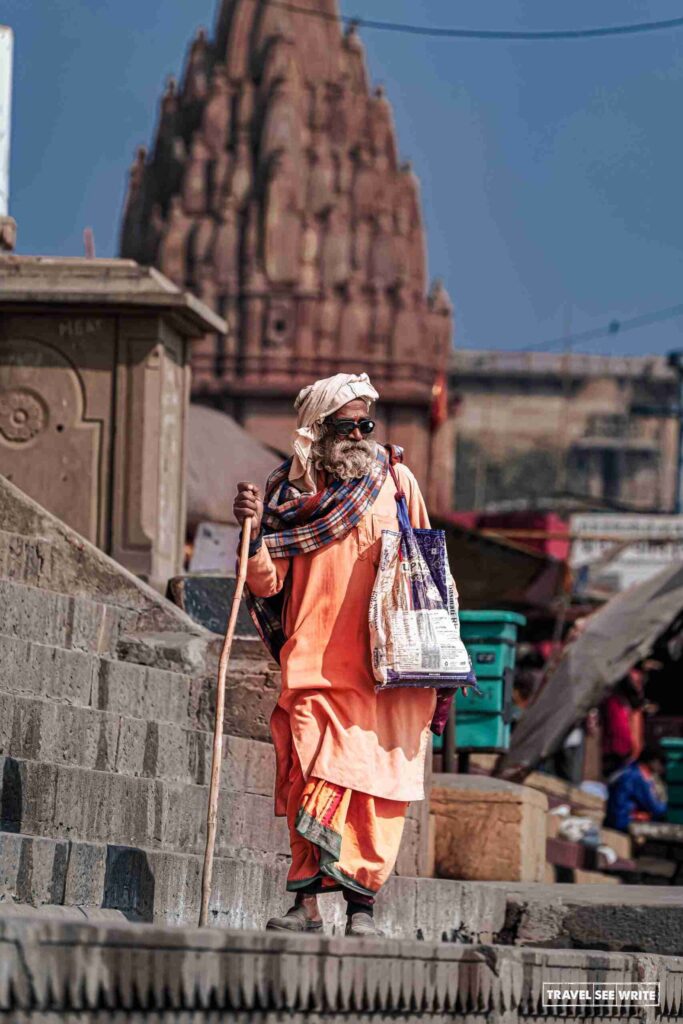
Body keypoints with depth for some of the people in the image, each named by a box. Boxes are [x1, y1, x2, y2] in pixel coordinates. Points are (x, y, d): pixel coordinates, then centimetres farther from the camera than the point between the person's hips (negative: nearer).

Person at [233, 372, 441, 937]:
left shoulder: (395, 478, 10)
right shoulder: (290, 489, 8)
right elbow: (267, 584, 3)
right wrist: (254, 531, -17)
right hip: (314, 661, 0)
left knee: (377, 783, -5)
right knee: (311, 779, -8)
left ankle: (362, 903, -2)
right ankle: (307, 901, -6)